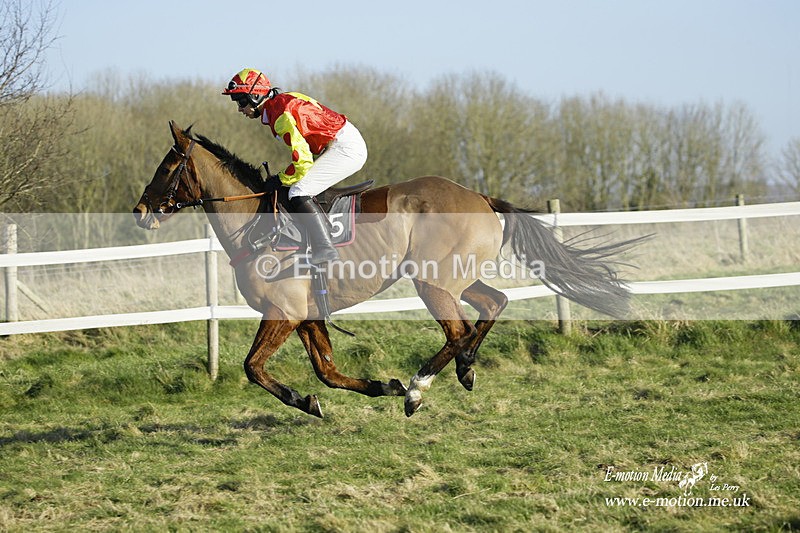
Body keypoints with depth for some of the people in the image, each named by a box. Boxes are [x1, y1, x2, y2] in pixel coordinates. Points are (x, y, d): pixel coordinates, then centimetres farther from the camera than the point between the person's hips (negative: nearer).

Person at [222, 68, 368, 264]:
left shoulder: (281, 113, -19)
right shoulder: (279, 105, 14)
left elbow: (303, 161, -22)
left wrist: (281, 180, -7)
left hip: (346, 147, -11)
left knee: (299, 193, -18)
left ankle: (325, 251, -24)